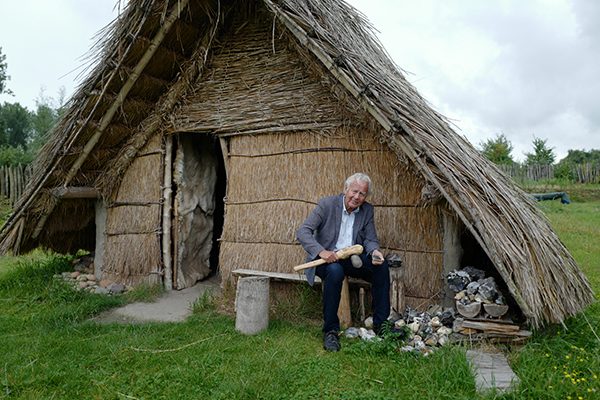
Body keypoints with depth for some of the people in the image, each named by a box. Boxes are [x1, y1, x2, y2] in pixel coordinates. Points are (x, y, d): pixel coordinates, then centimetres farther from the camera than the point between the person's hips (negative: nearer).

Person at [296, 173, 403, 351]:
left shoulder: (367, 210, 3)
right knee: (335, 271, -36)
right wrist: (321, 251, -32)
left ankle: (381, 323, -7)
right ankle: (330, 330, -22)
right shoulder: (327, 204, -10)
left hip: (353, 256, 4)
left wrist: (374, 251, -22)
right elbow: (302, 232, -16)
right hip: (327, 257, -4)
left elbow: (370, 239, 3)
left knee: (381, 265, -20)